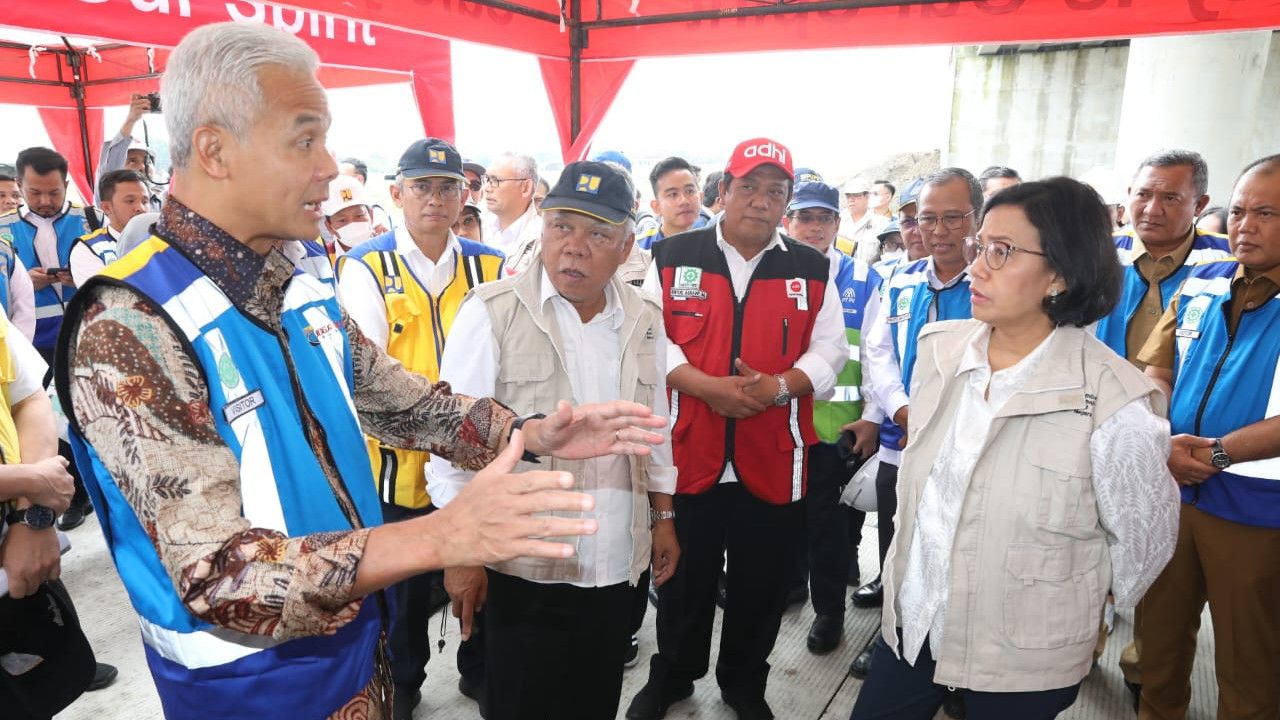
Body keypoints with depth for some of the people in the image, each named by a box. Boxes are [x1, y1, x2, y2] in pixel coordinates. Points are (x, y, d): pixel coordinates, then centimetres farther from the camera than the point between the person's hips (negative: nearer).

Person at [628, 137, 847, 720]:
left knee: (761, 583, 15)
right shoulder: (673, 258, 1)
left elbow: (829, 350, 3)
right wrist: (709, 387, -19)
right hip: (689, 453, -1)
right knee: (684, 577, 15)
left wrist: (779, 385, -16)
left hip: (774, 461, 1)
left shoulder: (812, 269, 6)